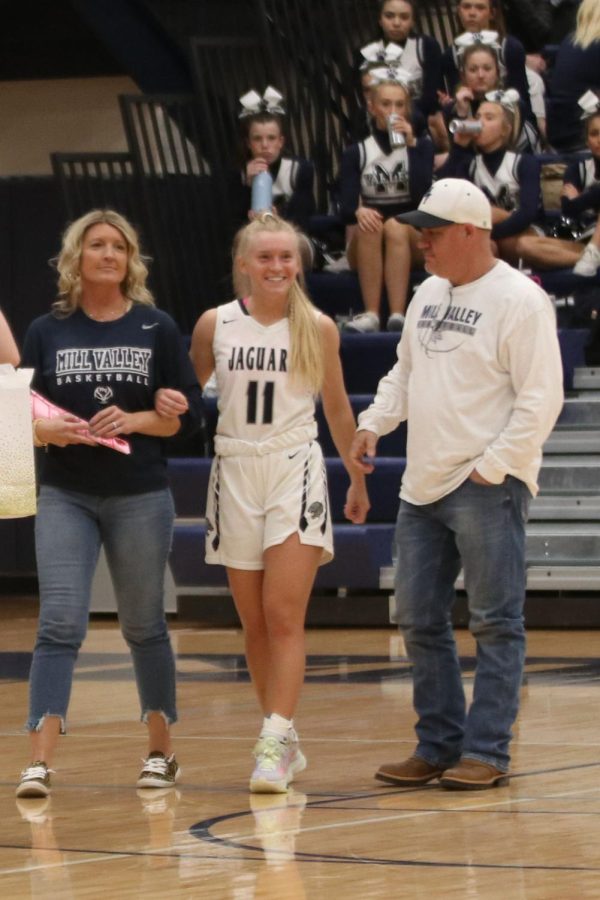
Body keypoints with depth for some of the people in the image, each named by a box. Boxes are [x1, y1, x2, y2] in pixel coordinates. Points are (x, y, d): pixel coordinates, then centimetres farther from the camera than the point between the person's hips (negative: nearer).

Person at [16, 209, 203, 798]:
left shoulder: (157, 329, 1)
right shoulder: (47, 331, 4)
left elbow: (189, 413, 0)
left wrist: (134, 421, -16)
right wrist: (50, 430, -18)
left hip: (141, 497, 0)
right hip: (66, 496, 0)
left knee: (143, 625, 11)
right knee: (59, 623, -12)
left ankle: (161, 750, 26)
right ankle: (40, 761, -17)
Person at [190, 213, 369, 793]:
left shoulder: (318, 328, 1)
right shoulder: (215, 325, 2)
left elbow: (337, 408, 12)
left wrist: (358, 479, 19)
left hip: (295, 471, -2)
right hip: (234, 473, 2)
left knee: (284, 617, -13)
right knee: (254, 624, 6)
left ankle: (275, 744, -17)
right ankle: (283, 741, 16)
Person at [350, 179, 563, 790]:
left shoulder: (519, 300, -11)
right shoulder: (429, 293, 14)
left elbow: (540, 400, -15)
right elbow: (405, 370, 26)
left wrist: (490, 468, -17)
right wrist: (373, 423, 10)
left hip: (488, 488, -9)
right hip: (422, 486, 9)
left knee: (495, 622, -3)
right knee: (419, 620, 10)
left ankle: (486, 752, -1)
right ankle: (437, 746, 18)